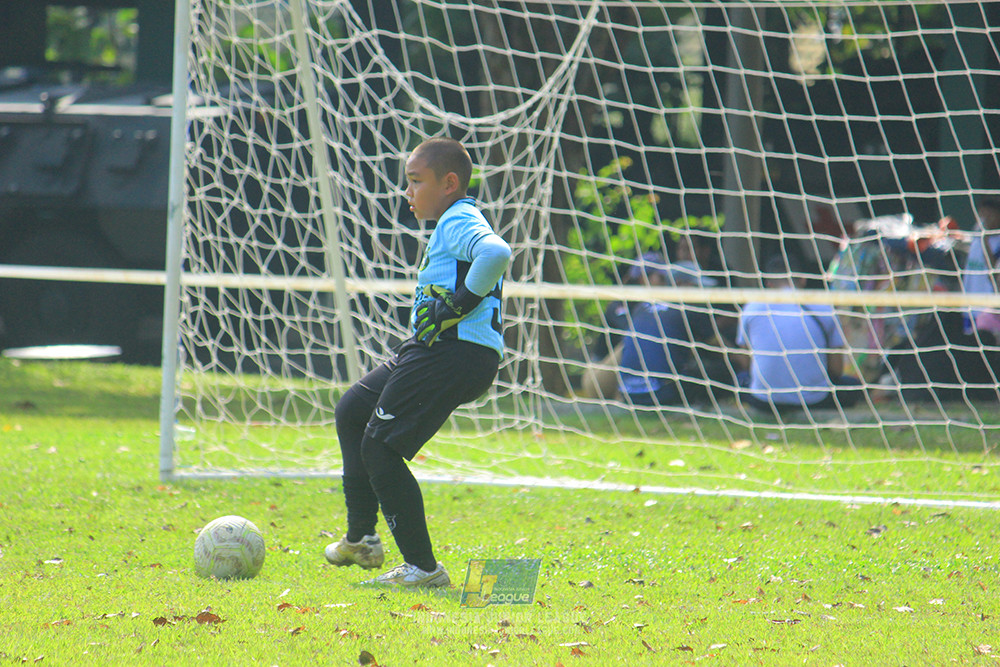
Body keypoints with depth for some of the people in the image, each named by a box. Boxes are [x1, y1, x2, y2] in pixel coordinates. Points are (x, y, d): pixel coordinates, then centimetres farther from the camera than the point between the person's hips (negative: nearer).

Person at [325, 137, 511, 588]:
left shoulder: (458, 223, -11)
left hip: (458, 352, -11)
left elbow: (496, 253, -32)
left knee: (380, 448, -12)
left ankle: (423, 567, -9)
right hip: (432, 351, 11)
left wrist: (460, 301, -22)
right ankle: (361, 539, 26)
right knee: (351, 411, 22)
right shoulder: (452, 226, 22)